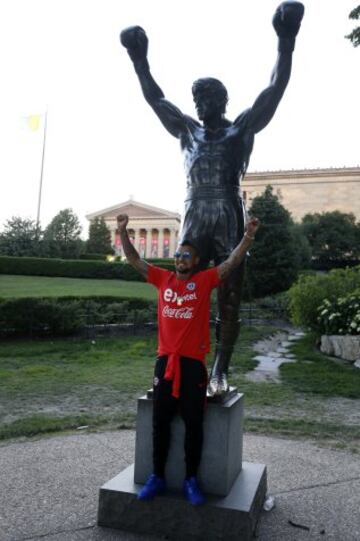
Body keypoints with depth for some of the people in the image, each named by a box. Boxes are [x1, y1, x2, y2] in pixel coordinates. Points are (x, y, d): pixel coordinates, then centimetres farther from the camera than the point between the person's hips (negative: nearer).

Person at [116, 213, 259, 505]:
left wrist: (249, 235, -17)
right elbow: (134, 259, 9)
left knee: (194, 423, 6)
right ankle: (157, 477, 23)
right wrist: (123, 231, 0)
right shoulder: (163, 278, 8)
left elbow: (233, 261, -5)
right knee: (160, 421, 10)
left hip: (193, 362, -2)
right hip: (165, 360, 3)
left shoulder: (205, 280, 1)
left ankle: (191, 481, 20)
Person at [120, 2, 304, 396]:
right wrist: (139, 60, 21)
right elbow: (156, 99, 22)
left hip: (229, 225, -3)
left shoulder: (242, 128, 8)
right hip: (193, 224, 4)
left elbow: (275, 89, 1)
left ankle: (219, 372, 7)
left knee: (228, 303, 0)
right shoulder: (188, 131, 17)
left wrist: (285, 41, -7)